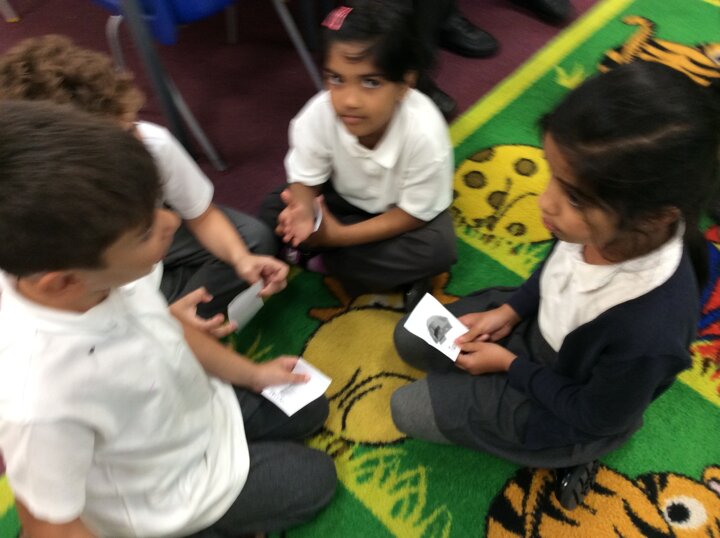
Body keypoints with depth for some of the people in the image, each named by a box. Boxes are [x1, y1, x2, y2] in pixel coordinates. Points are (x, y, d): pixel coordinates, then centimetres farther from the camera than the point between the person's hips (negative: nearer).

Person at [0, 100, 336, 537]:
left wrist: (252, 373, 6)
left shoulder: (104, 272, -27)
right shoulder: (39, 401, -46)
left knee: (310, 408, 24)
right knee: (314, 479, 11)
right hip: (168, 500, -5)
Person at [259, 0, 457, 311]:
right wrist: (304, 211, -39)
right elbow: (305, 180, -14)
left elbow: (414, 213, -24)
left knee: (436, 250, -31)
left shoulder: (424, 134, -36)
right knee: (272, 214, -17)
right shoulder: (317, 114, -30)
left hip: (403, 210, -2)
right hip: (345, 197, 3)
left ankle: (324, 260, -13)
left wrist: (341, 235, -30)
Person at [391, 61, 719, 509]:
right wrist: (510, 311, -8)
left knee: (408, 409, 1)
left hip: (567, 408, -6)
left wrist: (509, 365, -14)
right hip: (539, 330, 6)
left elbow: (594, 416, -22)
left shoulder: (646, 334, -44)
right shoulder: (608, 228, -28)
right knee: (410, 339, 13)